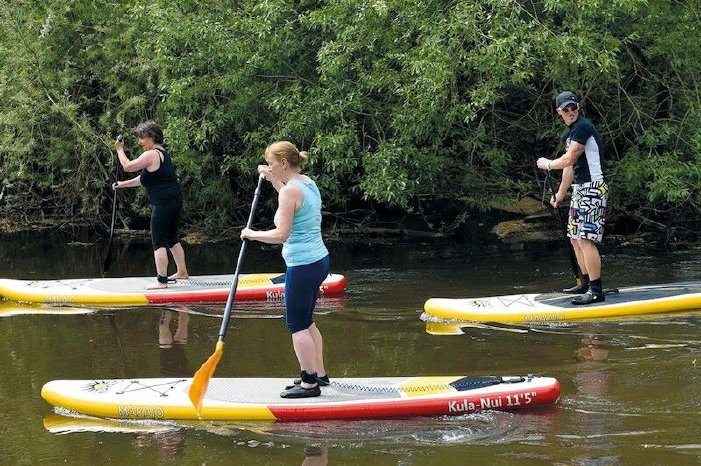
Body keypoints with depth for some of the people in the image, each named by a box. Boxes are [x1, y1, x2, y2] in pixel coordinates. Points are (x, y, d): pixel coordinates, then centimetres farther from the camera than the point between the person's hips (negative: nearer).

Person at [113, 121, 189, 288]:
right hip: (175, 200, 10)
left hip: (163, 203, -10)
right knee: (172, 239, 22)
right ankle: (182, 272, 32)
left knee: (158, 242, -8)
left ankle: (161, 280, -11)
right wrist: (123, 184, 25)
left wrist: (119, 150, 3)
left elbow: (128, 166, -12)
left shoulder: (151, 155, -14)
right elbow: (144, 178, 24)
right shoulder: (162, 153, 18)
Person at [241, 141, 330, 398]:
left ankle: (309, 383, 3)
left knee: (297, 325, -1)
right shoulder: (308, 183, 9)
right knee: (306, 321, 20)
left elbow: (281, 234, -23)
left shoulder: (290, 190, -18)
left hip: (303, 266, -9)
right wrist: (273, 180, 29)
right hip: (319, 259, 9)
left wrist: (252, 234, -9)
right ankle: (319, 374, 27)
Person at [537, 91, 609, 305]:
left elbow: (569, 160, -17)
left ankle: (596, 291, -15)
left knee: (586, 239, -15)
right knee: (575, 238, 16)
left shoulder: (583, 127, -15)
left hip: (593, 189, -11)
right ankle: (586, 283, 26)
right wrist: (560, 195, 28)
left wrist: (547, 164, 0)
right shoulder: (568, 133, 17)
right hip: (579, 189, 11)